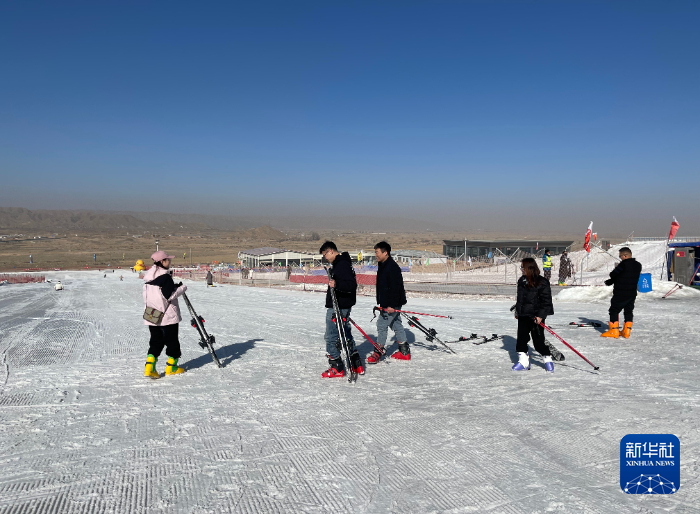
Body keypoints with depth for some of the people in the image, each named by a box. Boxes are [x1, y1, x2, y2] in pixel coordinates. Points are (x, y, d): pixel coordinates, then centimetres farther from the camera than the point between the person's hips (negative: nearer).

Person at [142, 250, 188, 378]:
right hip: (168, 316, -7)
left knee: (156, 341, 13)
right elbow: (170, 296, -22)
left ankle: (149, 367, 2)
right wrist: (182, 288, -6)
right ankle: (171, 367, 18)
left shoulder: (149, 275, 8)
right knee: (172, 341, 8)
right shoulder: (165, 276, -17)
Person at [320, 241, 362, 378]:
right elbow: (350, 284, 26)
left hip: (337, 308, -11)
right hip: (344, 306, 11)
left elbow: (352, 285, -28)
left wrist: (336, 284, -44)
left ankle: (337, 368, 5)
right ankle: (357, 365, 24)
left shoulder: (342, 264, -19)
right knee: (346, 335, 17)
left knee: (331, 336, -3)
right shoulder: (340, 263, 15)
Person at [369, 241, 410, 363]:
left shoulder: (392, 267, -20)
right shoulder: (383, 266, 12)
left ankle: (378, 353, 4)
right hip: (387, 303, 11)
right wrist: (382, 303, 22)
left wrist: (391, 305, -25)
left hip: (393, 303, -11)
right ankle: (404, 352, 23)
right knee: (396, 325, 15)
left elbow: (395, 287, -24)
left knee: (382, 324, -6)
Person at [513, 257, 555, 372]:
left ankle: (547, 359, 21)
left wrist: (540, 315, -16)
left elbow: (546, 301, -12)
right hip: (523, 315, 7)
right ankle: (523, 361, 15)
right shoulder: (522, 281, 9)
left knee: (538, 339, -1)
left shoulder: (542, 282, -12)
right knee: (521, 337, 5)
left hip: (536, 316, -7)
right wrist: (517, 311, 20)